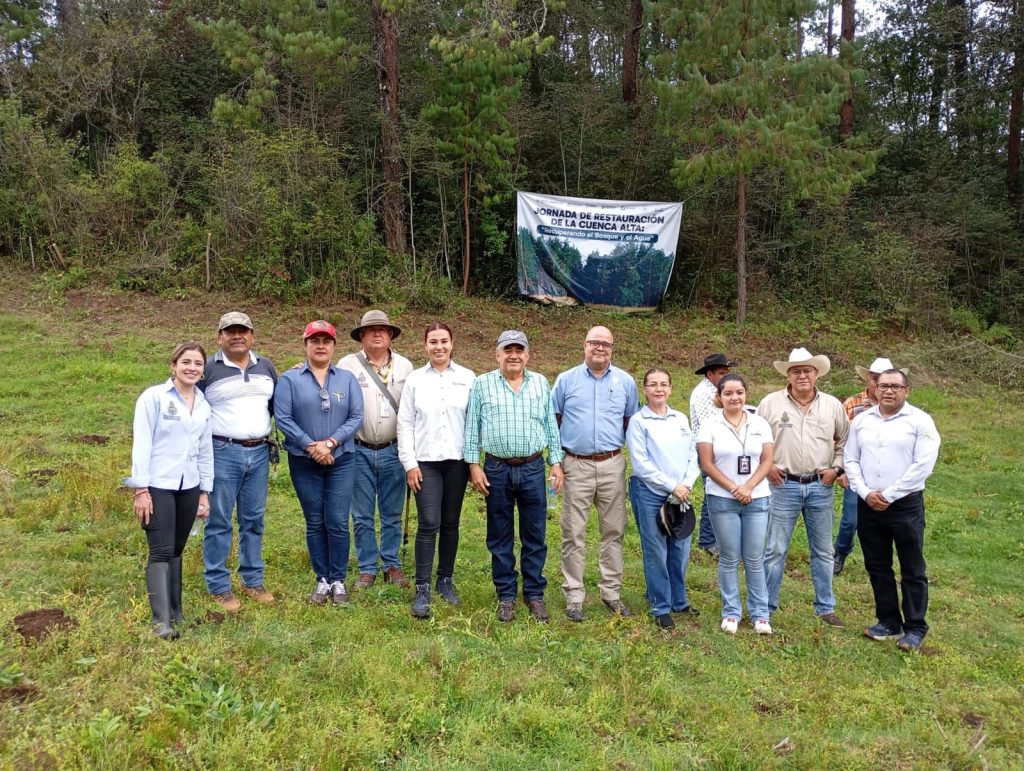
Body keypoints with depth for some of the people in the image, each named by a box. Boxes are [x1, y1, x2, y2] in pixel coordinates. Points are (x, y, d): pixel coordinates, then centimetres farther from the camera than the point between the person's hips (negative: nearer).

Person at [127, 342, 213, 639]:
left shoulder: (203, 405, 11)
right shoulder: (153, 397, -6)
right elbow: (141, 444, -9)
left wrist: (205, 491, 13)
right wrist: (141, 489, -12)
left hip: (188, 487, 5)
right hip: (158, 486, -5)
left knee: (176, 551, 12)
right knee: (161, 551, -7)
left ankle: (175, 612, 21)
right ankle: (161, 620, -6)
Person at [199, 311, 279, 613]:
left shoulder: (266, 367, 11)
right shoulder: (208, 369, -2)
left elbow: (276, 405, 20)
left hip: (259, 452, 4)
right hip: (223, 453, -4)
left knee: (254, 520, 11)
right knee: (220, 521, 1)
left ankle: (253, 580, 22)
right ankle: (218, 586, 11)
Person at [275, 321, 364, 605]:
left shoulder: (347, 379, 5)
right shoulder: (290, 379, 0)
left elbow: (356, 417, -2)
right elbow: (282, 418, -8)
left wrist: (331, 443, -15)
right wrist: (310, 446, -16)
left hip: (341, 461, 1)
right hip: (304, 462, 0)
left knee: (337, 523, 0)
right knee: (315, 524, 8)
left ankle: (338, 580, 12)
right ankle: (322, 580, 19)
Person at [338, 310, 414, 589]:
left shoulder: (405, 366, 4)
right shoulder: (347, 364, -2)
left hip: (393, 451, 1)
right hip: (359, 451, -1)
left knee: (392, 514, 11)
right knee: (362, 516, 7)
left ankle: (392, 564, 24)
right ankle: (367, 568, 20)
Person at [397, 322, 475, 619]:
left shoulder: (467, 378, 3)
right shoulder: (415, 380, 3)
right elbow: (405, 424, 3)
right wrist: (410, 463, -3)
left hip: (457, 460, 1)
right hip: (425, 461, -1)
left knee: (450, 523, 10)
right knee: (428, 524, -7)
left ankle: (446, 579, 24)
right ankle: (422, 588, 1)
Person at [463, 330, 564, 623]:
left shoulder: (541, 384, 8)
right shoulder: (482, 384, 2)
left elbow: (551, 426, 10)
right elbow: (471, 428, 1)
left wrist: (556, 462, 5)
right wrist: (474, 465, -5)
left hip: (533, 468, 1)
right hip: (496, 470, -1)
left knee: (535, 535, 7)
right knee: (500, 537, 8)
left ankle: (534, 594, 20)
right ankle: (506, 596, 20)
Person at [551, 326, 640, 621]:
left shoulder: (625, 381, 7)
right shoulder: (566, 379, 4)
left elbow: (632, 421, 16)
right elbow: (552, 419, 8)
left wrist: (627, 447, 7)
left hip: (612, 465, 2)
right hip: (576, 466, -1)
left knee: (613, 531, 8)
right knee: (573, 533, 1)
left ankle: (611, 592, 20)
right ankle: (574, 595, 11)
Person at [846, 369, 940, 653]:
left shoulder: (920, 421, -6)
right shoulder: (861, 420, 7)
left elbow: (923, 465, -13)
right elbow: (851, 460, 7)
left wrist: (888, 495, -14)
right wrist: (865, 492, -7)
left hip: (906, 505, -4)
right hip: (868, 505, 5)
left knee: (912, 570, 4)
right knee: (877, 566, 12)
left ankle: (915, 629, 16)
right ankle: (889, 622, 26)